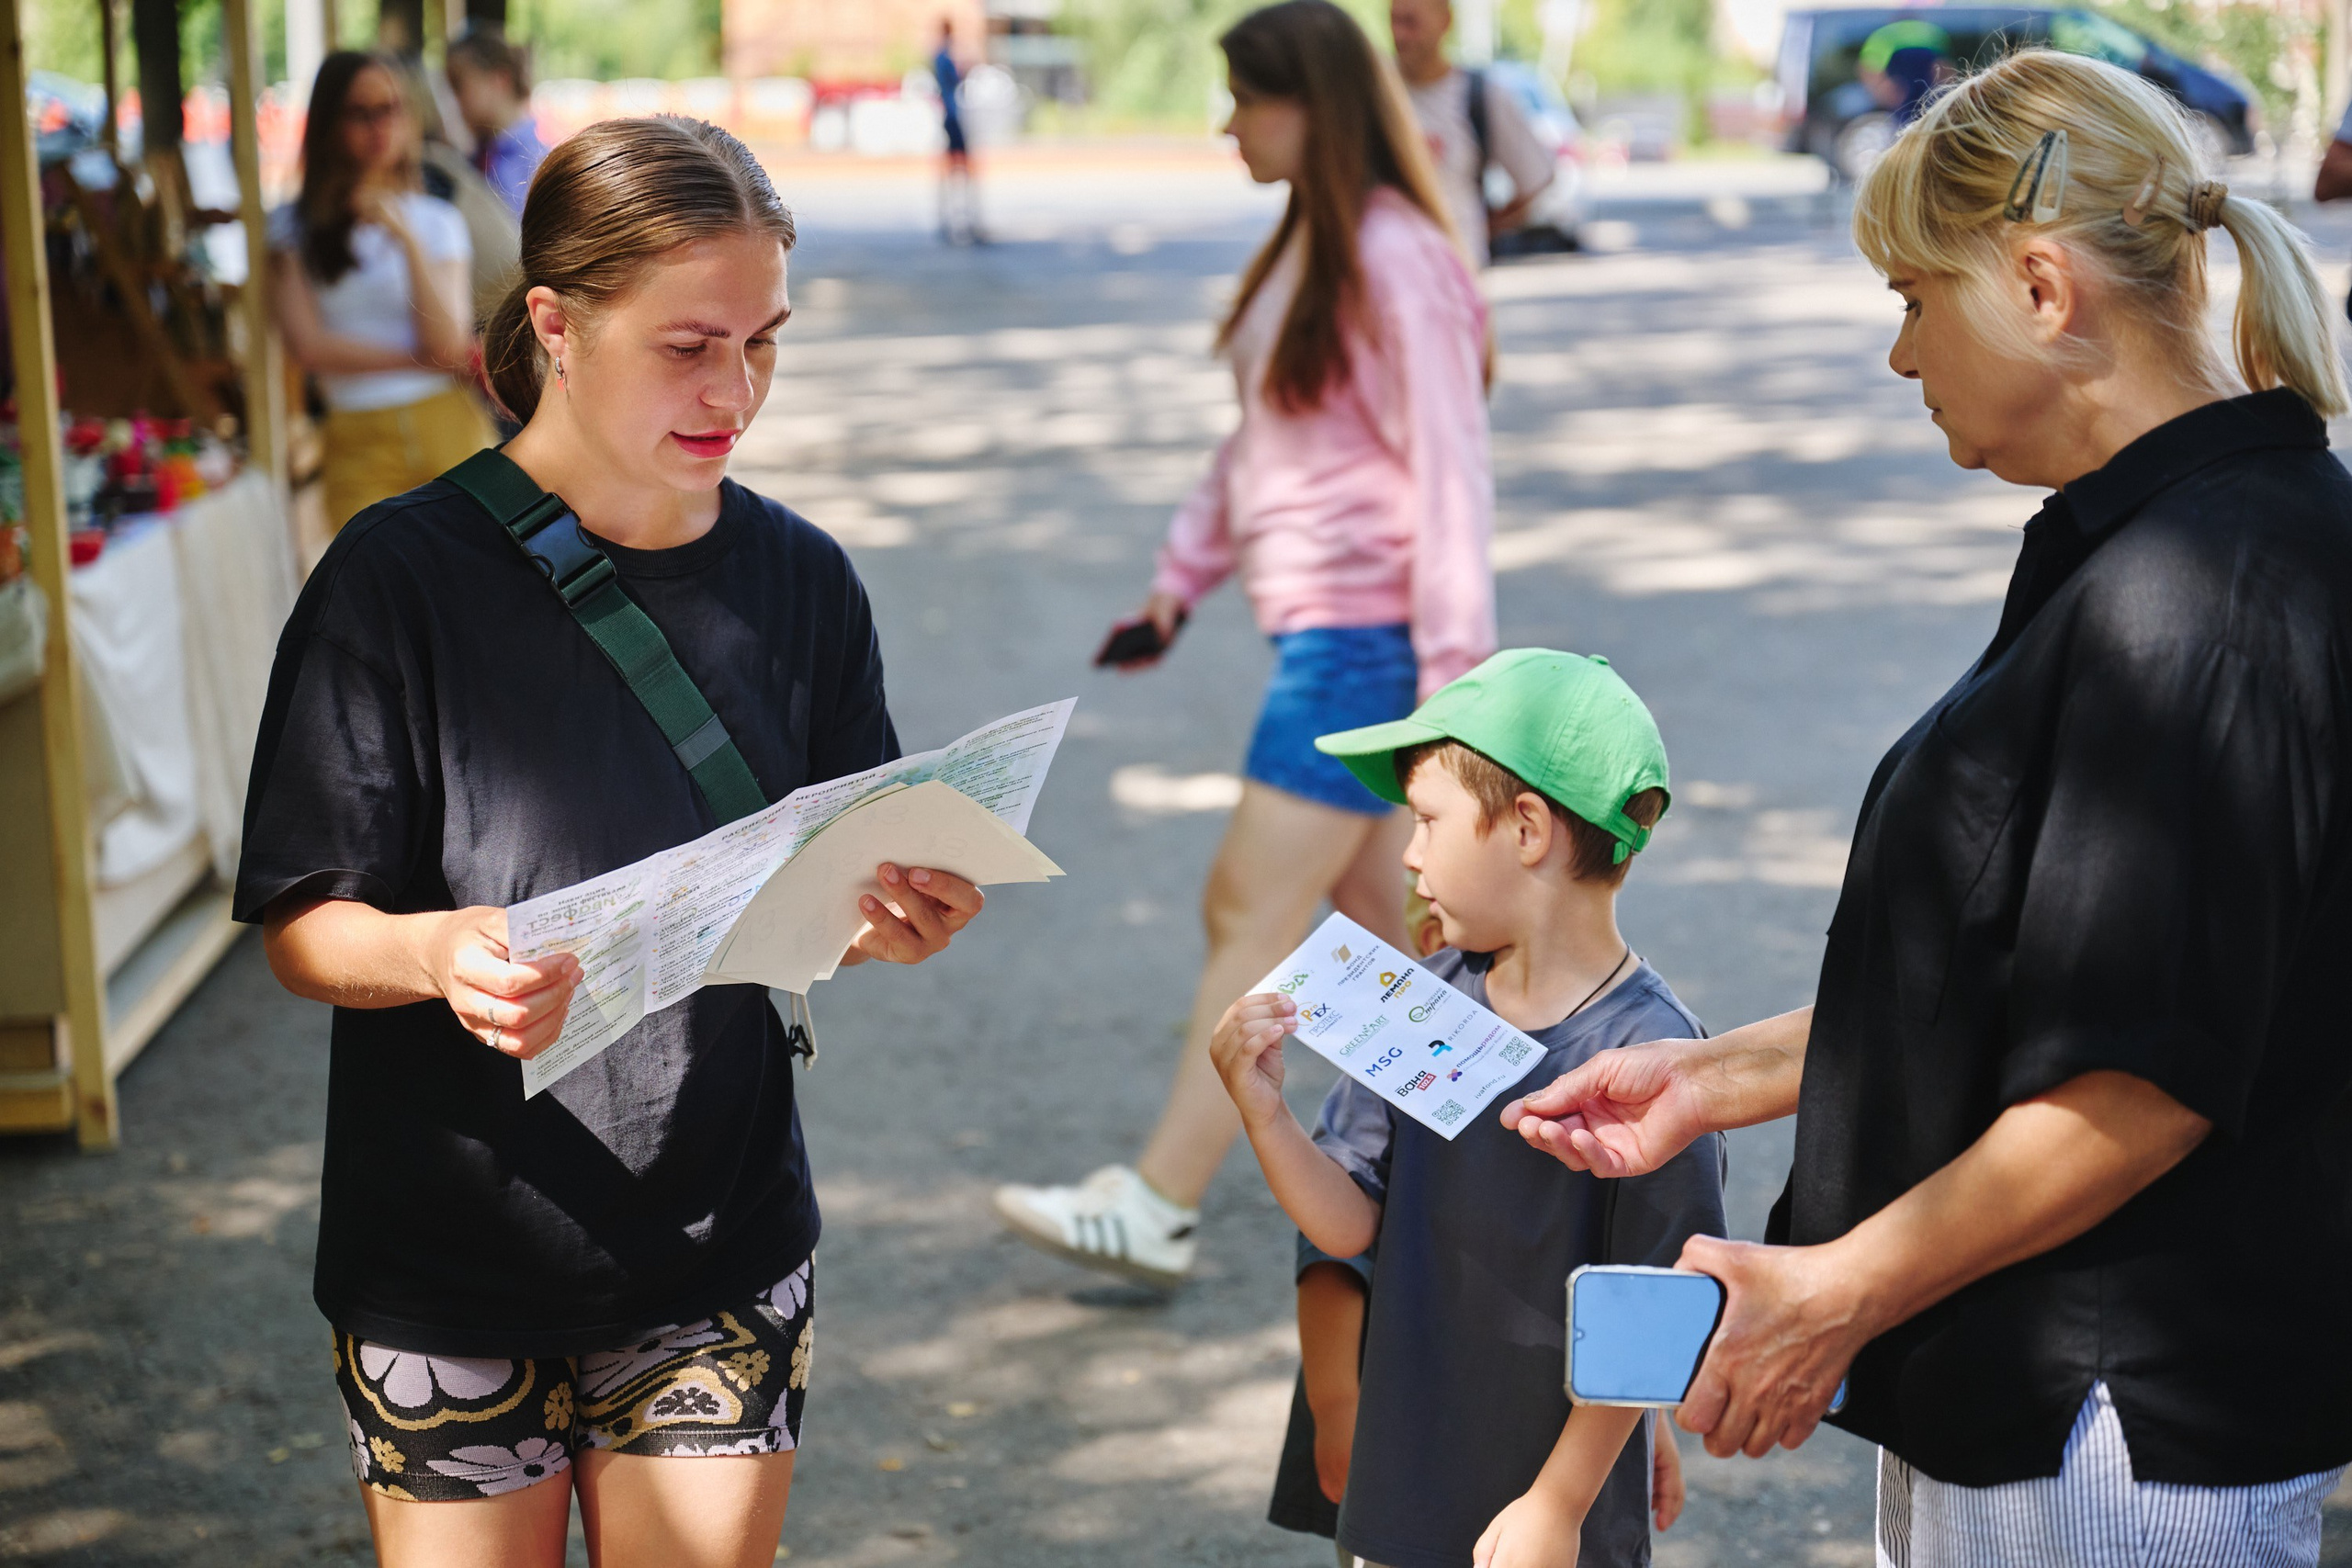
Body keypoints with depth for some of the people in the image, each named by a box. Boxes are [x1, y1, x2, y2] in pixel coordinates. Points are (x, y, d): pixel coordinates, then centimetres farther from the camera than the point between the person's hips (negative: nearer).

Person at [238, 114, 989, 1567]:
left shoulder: (798, 579, 1)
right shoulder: (405, 575, -11)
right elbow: (306, 926, -10)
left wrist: (895, 922, -15)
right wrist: (441, 952, -31)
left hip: (721, 1256, 3)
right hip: (453, 1264, -3)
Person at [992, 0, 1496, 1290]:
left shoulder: (1394, 261, -16)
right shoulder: (1305, 247, 13)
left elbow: (1449, 469, -17)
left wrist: (1453, 668, -18)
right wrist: (1184, 577, 19)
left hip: (1366, 634, -10)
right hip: (1318, 632, 10)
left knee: (1252, 908, -7)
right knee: (1375, 909, 14)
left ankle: (1156, 1211, -3)